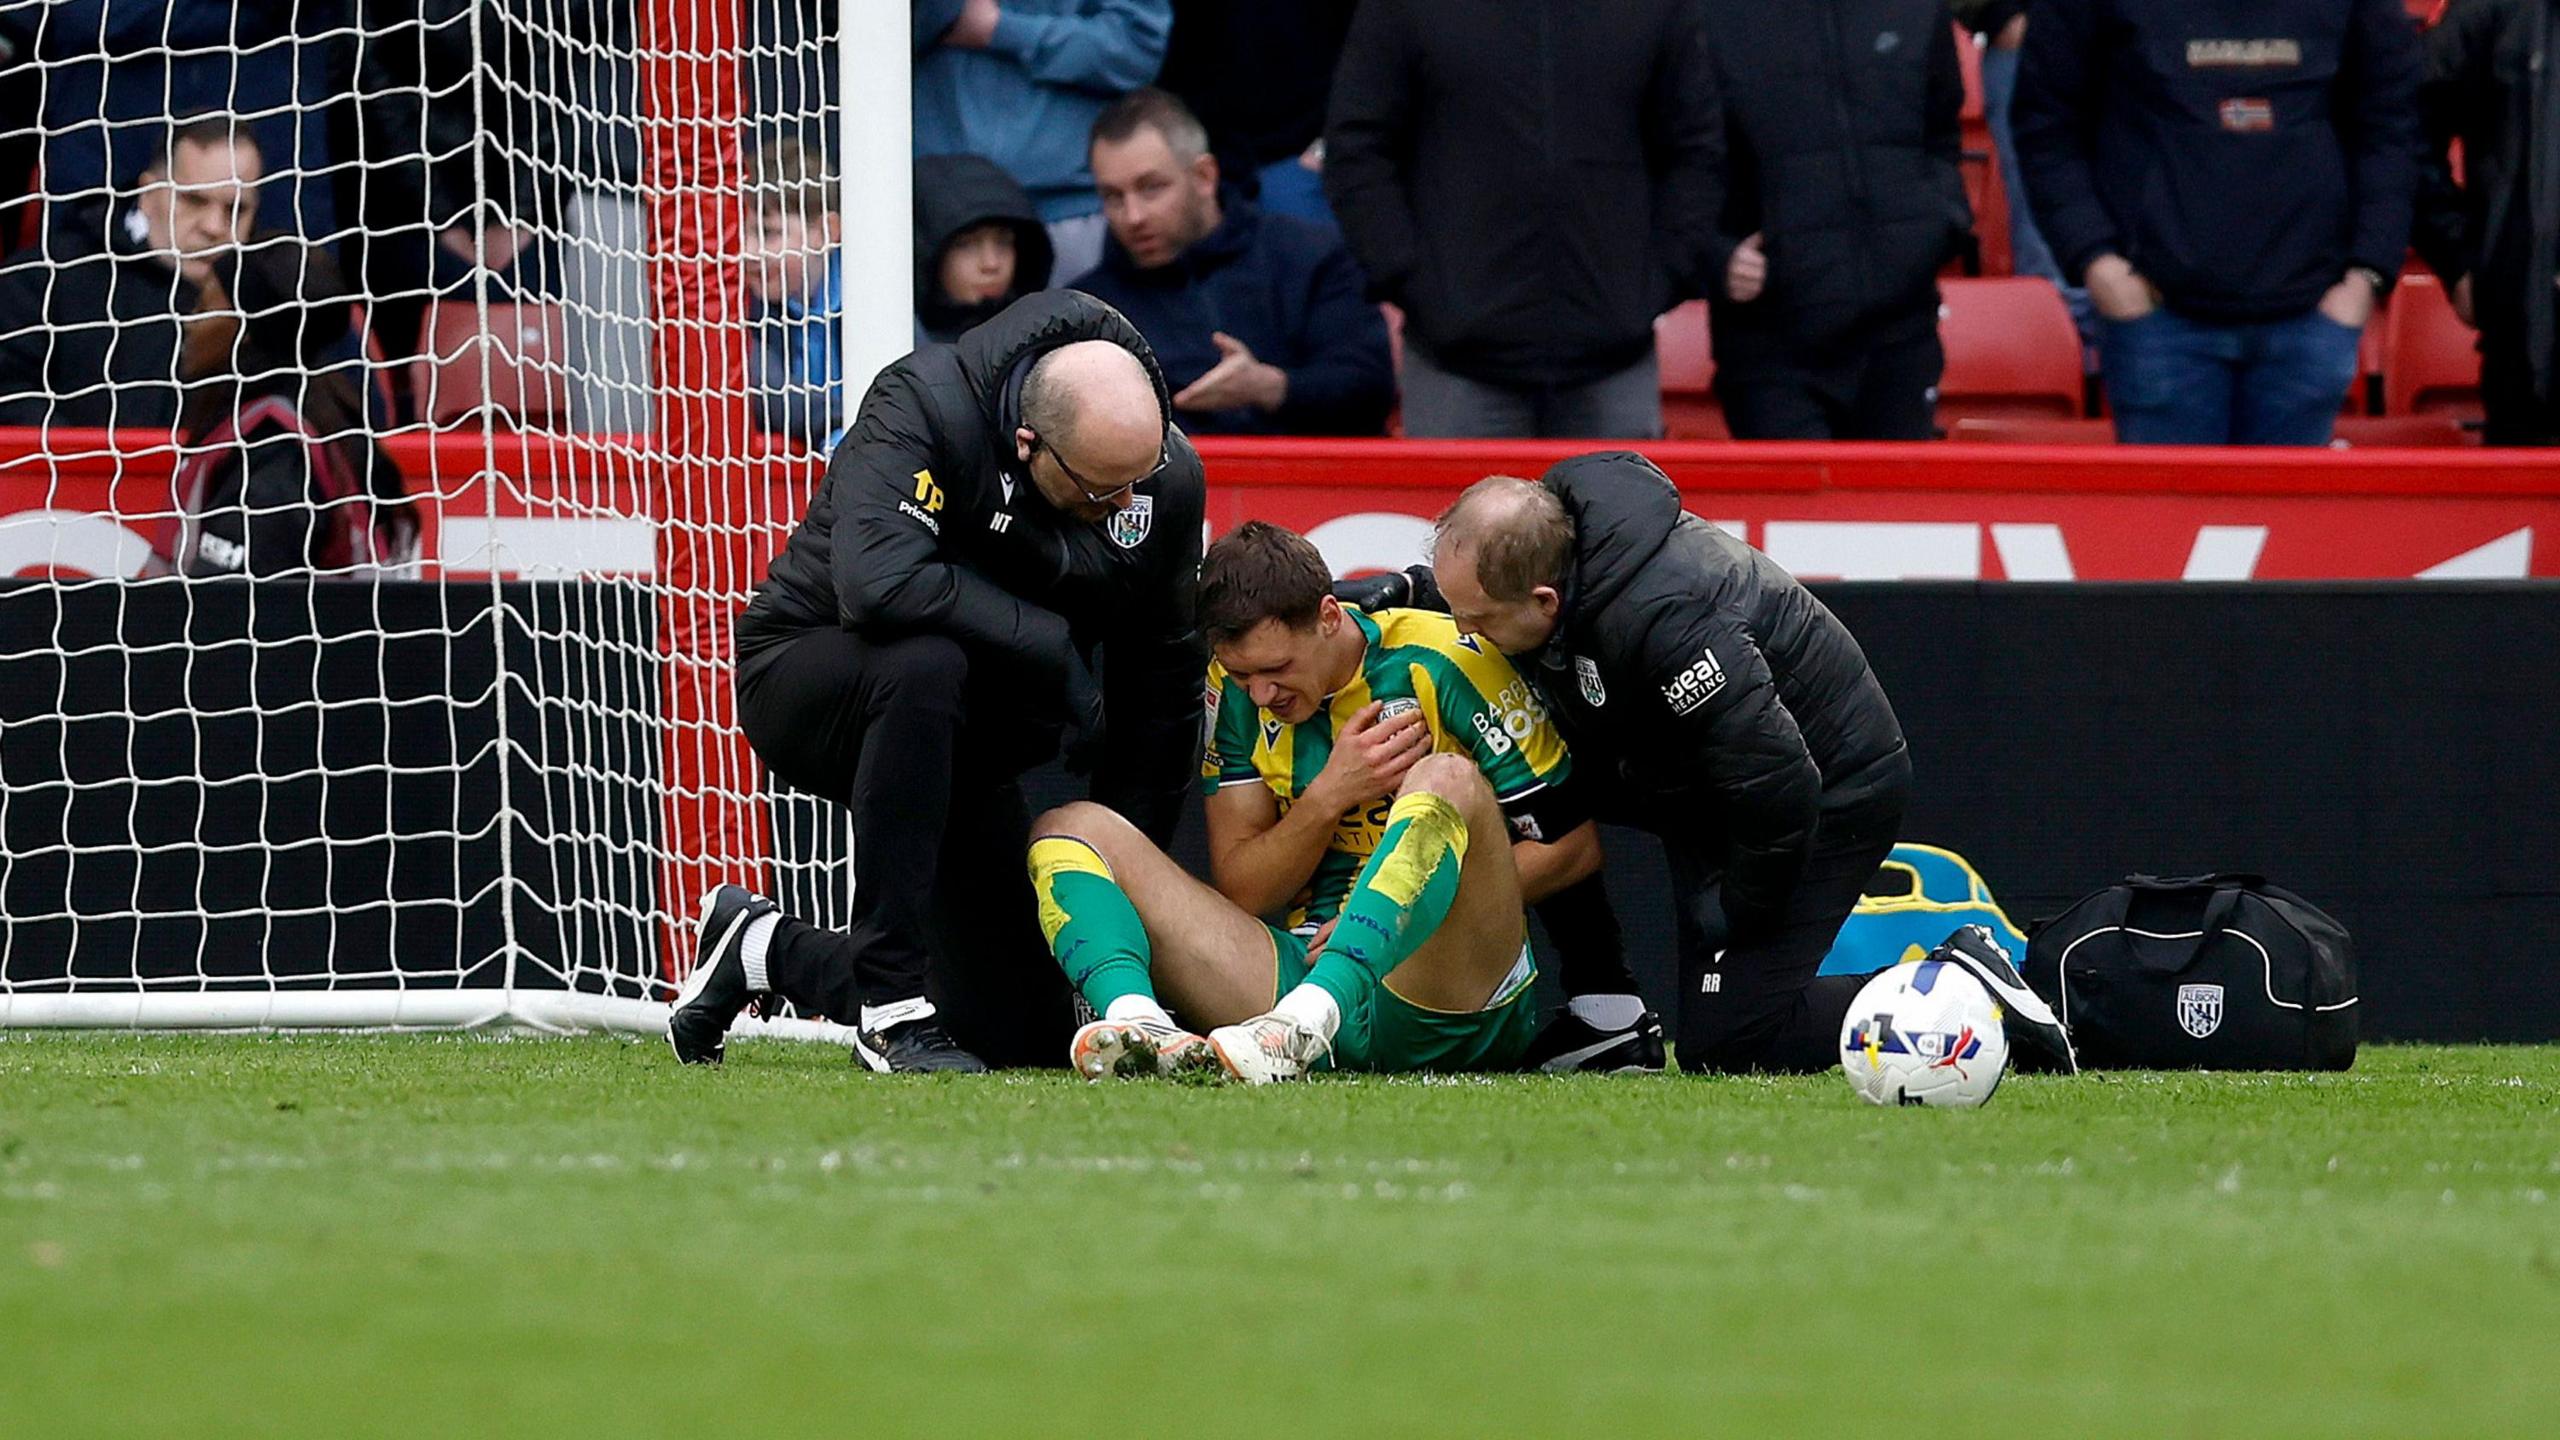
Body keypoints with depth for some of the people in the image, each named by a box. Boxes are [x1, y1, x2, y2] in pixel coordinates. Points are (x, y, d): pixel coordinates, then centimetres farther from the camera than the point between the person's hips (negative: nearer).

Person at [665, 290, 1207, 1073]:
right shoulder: (924, 406, -27)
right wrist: (1056, 648, -33)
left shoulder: (1167, 477, -10)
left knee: (1025, 1029, -2)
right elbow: (879, 582, -42)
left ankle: (765, 950, 23)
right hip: (802, 680, -6)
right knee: (924, 665, -42)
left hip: (962, 749, 6)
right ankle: (893, 1004, -32)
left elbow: (1162, 685, 1)